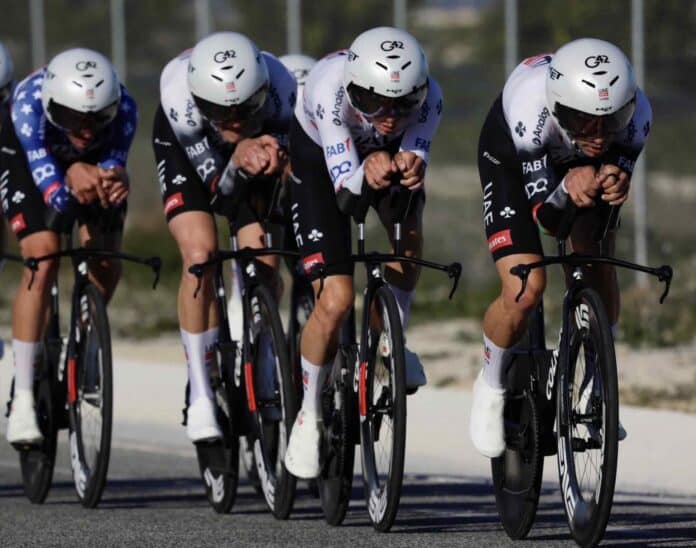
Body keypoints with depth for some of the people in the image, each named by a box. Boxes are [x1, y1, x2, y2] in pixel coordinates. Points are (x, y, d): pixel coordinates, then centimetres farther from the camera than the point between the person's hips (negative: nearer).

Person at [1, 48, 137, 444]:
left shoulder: (123, 108, -36)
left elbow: (115, 165, -33)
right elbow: (50, 186, -43)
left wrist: (114, 184, -56)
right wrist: (72, 177, -65)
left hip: (95, 160, 3)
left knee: (107, 266, -9)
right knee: (43, 257, -21)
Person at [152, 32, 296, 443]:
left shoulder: (279, 89, -37)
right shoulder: (179, 98, -40)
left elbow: (284, 153, -19)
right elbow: (218, 191, -29)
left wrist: (272, 156, -42)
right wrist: (238, 161, -51)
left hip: (255, 142, 2)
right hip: (186, 147, -2)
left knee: (264, 267, -10)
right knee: (200, 253, -22)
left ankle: (260, 381, 13)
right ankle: (200, 395, -14)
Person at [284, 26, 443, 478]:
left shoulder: (428, 97, -34)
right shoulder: (330, 89, -41)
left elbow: (414, 163, -32)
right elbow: (345, 181, -39)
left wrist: (409, 170, -54)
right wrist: (367, 174, -61)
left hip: (386, 154, 4)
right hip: (321, 158, -3)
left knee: (408, 229, -26)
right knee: (337, 299, -13)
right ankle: (310, 414, 8)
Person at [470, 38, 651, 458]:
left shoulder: (636, 113, -36)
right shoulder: (532, 112, -44)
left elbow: (621, 167, -19)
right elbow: (545, 213, -33)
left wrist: (614, 183, -43)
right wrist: (567, 187, -55)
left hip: (580, 162, 3)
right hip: (512, 156, -3)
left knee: (599, 266, -11)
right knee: (525, 289, -17)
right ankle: (492, 385, 10)